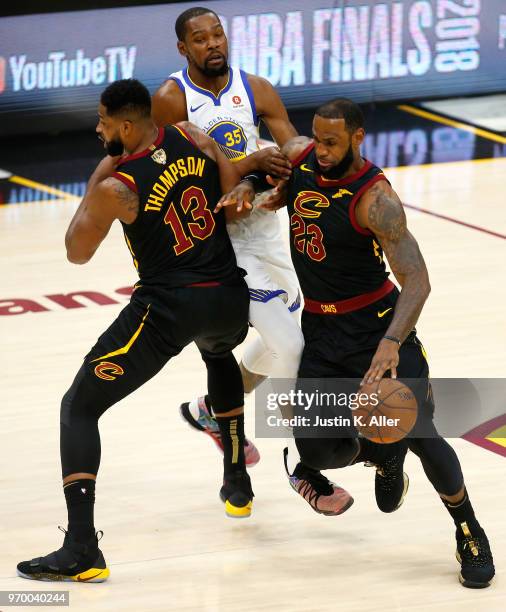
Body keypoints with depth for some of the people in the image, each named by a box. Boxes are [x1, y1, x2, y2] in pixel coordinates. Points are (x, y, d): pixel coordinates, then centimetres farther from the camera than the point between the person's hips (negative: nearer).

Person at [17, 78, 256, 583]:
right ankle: (237, 484, 47)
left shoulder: (115, 187, -13)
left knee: (79, 408, 2)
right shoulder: (192, 138, 0)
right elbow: (241, 199, 6)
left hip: (167, 309, -6)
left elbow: (77, 253, 3)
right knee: (218, 354, 44)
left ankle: (81, 548, -13)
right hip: (230, 299, 6)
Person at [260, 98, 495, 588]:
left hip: (375, 322, -5)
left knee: (417, 432, -15)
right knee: (315, 450, -4)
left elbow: (416, 282, -31)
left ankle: (469, 532, 8)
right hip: (320, 327, 5)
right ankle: (384, 457, 31)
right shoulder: (301, 156, -7)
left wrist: (391, 342, -46)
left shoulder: (375, 199, -24)